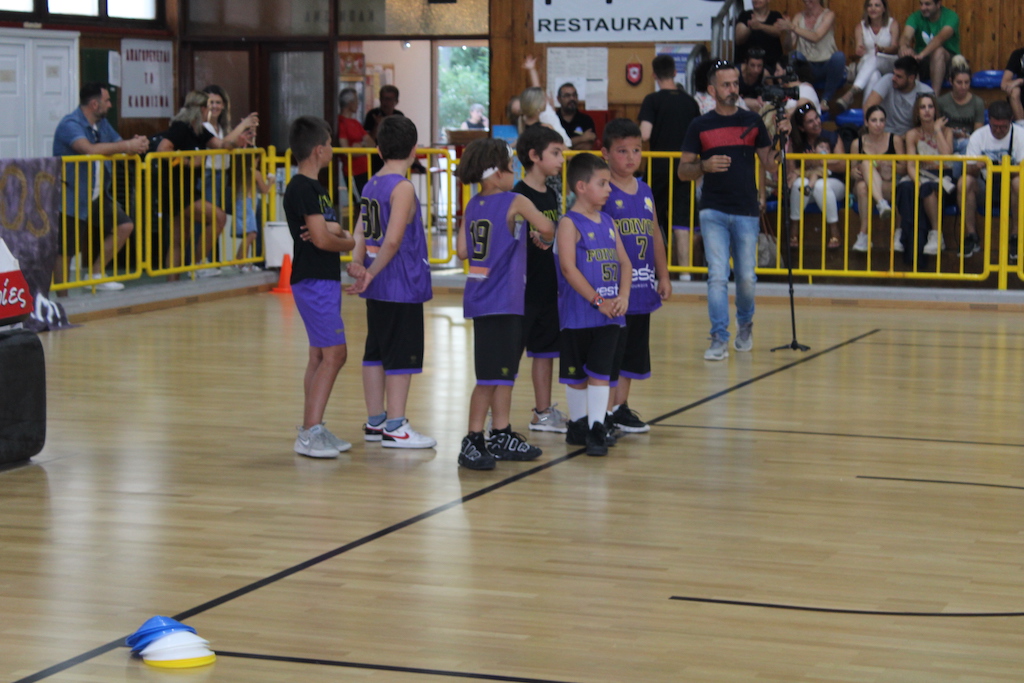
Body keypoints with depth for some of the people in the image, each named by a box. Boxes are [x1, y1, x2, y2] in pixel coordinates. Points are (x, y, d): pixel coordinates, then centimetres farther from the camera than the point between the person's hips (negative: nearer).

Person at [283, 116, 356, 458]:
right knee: (334, 353, -13)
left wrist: (334, 230, -9)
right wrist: (348, 242, -1)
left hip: (323, 280, 10)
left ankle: (311, 430, 16)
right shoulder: (303, 189, -16)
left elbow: (329, 229, 14)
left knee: (320, 355, 11)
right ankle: (310, 433, -14)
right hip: (314, 281, -10)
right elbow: (322, 239, -20)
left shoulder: (314, 187, 16)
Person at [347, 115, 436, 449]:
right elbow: (393, 240, -21)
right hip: (402, 287, -9)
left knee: (376, 352, 14)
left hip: (379, 287, 9)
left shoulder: (370, 185, 10)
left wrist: (358, 264, -11)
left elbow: (360, 233, 3)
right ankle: (395, 427, 0)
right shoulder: (402, 188, -15)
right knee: (402, 355, -3)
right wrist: (371, 273, -15)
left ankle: (375, 421, 21)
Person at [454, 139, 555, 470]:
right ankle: (472, 441, -3)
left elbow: (463, 251, 8)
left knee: (505, 371, 18)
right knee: (491, 375, -5)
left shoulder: (473, 205, 9)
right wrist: (546, 236, 0)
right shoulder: (516, 202, -11)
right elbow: (544, 226, -23)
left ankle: (502, 437, 25)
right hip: (499, 302, -9)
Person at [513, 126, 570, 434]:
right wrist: (533, 241, -29)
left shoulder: (552, 195, 11)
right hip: (524, 287, -8)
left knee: (545, 349, 13)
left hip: (549, 286, 8)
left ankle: (543, 412, 22)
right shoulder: (519, 196, -14)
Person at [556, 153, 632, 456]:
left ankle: (596, 429, 4)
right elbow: (568, 268, -17)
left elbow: (625, 263, 11)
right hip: (578, 314, -5)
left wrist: (623, 297, -5)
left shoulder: (608, 222, 11)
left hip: (609, 314, 5)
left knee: (600, 372, 2)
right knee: (576, 373, 8)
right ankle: (578, 424, 22)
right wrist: (598, 301, -17)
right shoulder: (570, 223, -9)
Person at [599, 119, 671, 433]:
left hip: (642, 286, 7)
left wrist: (663, 275, 16)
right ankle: (606, 411, 7)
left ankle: (621, 406, 23)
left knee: (633, 350, 13)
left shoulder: (645, 192, 11)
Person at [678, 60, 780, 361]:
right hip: (713, 211, -1)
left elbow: (770, 163, 9)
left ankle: (745, 325, 32)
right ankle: (719, 339, -5)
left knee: (746, 278, 5)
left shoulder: (753, 122, 8)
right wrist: (705, 166, -16)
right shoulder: (700, 126, 3)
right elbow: (683, 171, 4)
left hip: (747, 212, 1)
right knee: (717, 275, -10)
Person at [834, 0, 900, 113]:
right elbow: (859, 48, -9)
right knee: (873, 77, -37)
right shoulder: (861, 26, 8)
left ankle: (852, 93, -59)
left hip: (890, 64, -2)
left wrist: (881, 49, -34)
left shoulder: (893, 24, 4)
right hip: (866, 64, 2)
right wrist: (859, 50, -36)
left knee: (873, 59, -37)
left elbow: (895, 48, -11)